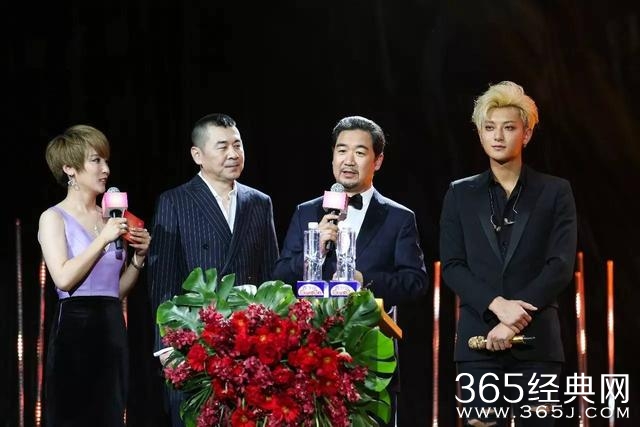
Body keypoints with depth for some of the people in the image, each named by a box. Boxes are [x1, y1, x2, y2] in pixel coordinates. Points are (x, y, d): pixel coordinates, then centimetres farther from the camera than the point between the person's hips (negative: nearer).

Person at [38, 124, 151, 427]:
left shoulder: (109, 218, 14)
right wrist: (103, 239, -14)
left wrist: (138, 258, 3)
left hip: (113, 329, 6)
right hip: (75, 329, -6)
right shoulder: (54, 218, -2)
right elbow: (64, 279, -16)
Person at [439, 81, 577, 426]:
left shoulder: (555, 192, 8)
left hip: (536, 340, -1)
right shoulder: (461, 194, 12)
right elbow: (451, 266, 3)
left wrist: (516, 318, -12)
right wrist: (497, 305, -13)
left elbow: (561, 265, -2)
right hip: (478, 339, 1)